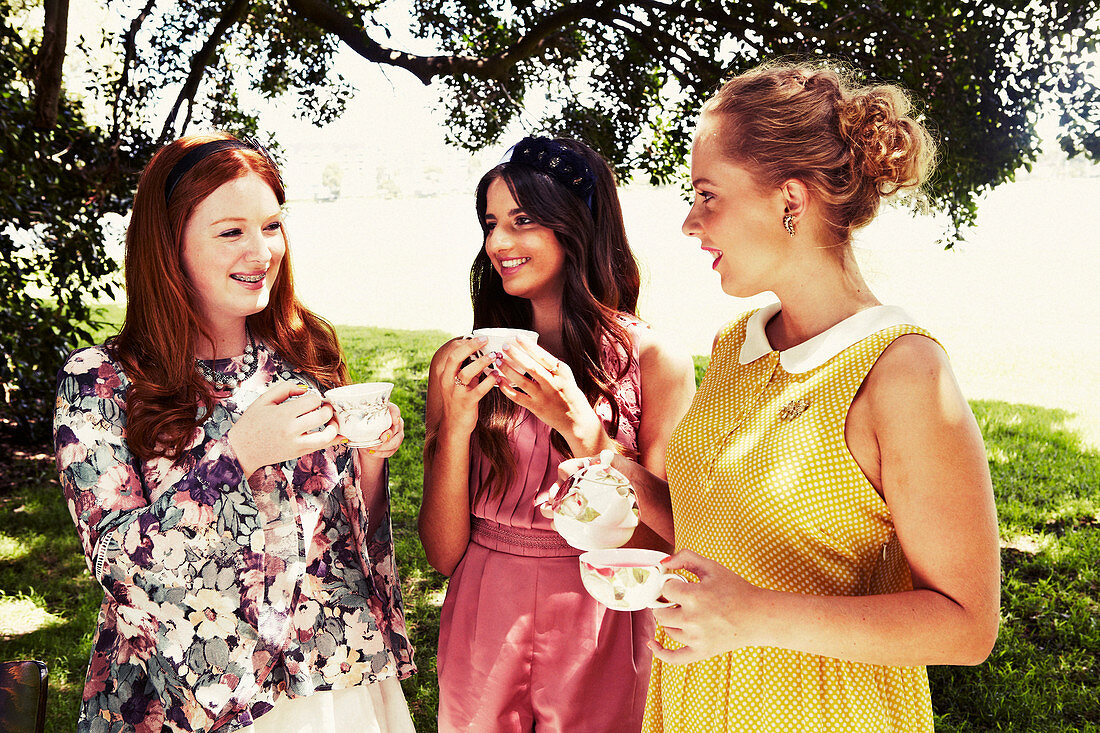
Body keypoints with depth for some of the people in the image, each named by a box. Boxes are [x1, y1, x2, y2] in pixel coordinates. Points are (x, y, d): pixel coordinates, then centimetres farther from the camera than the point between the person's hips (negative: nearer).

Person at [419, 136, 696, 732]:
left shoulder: (656, 363, -10)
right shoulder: (460, 365, -4)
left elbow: (665, 544, -13)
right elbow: (442, 552, -5)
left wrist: (582, 427, -24)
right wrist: (457, 425, -19)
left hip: (598, 627, -2)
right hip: (483, 622, 2)